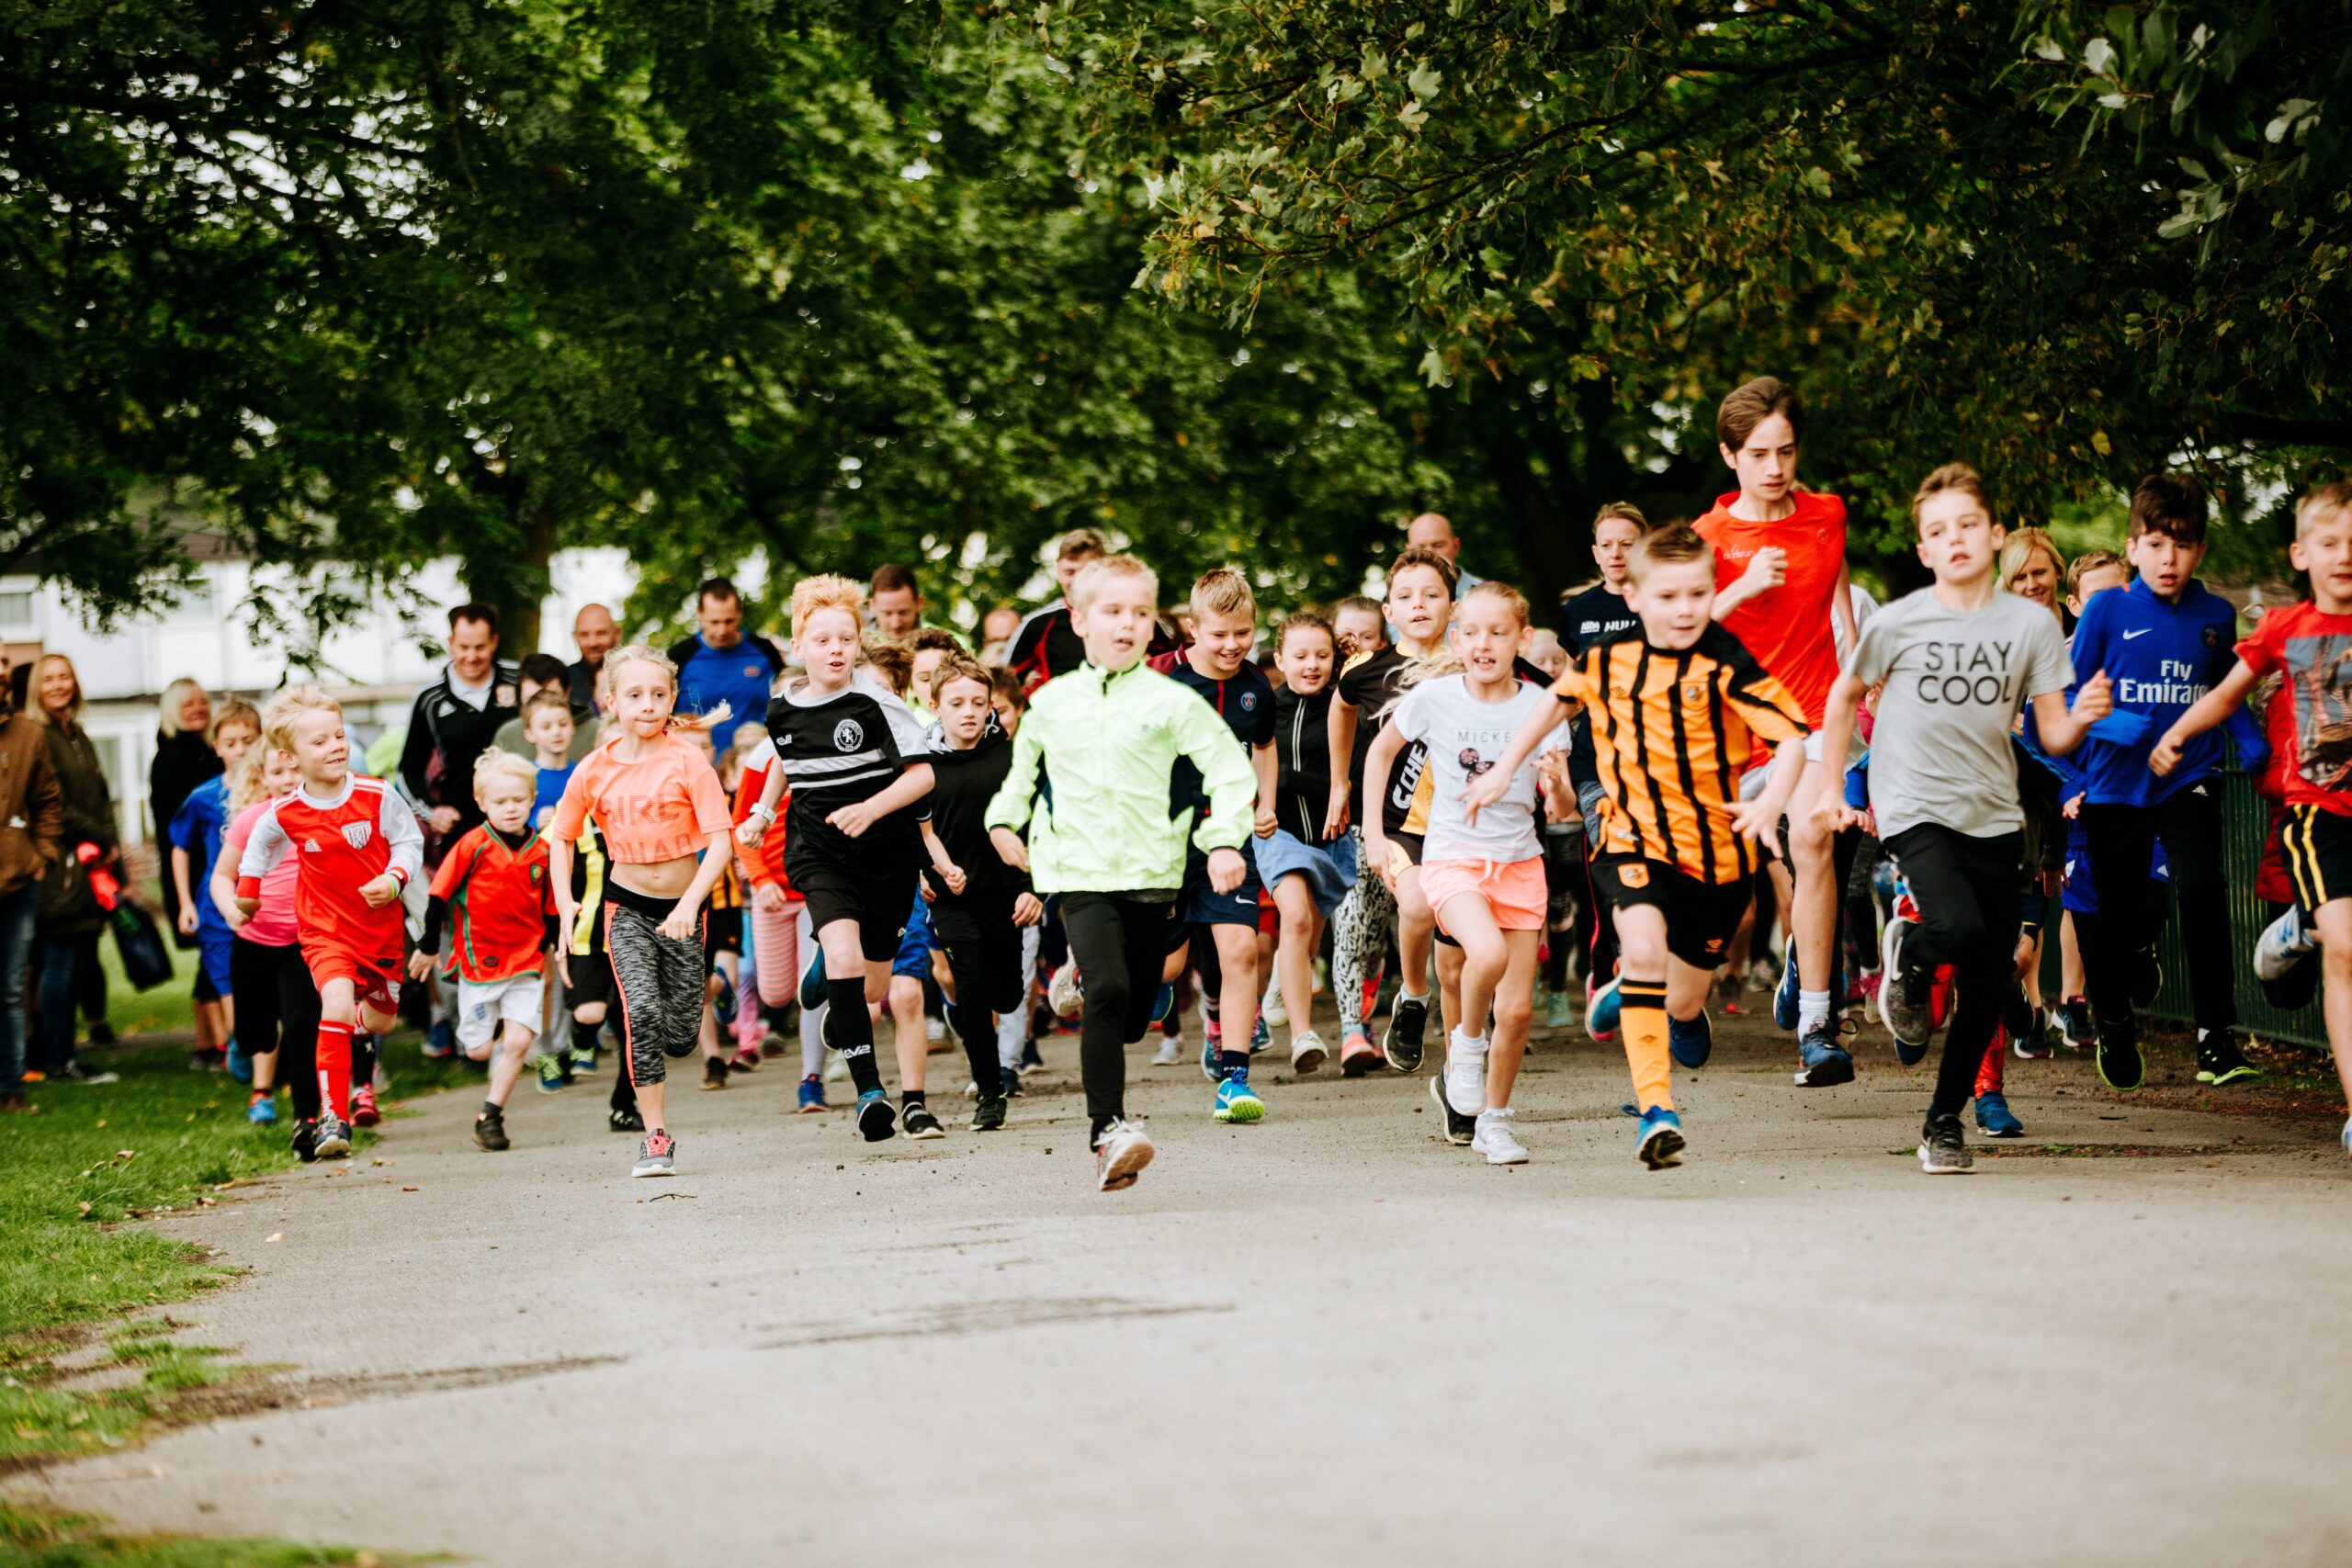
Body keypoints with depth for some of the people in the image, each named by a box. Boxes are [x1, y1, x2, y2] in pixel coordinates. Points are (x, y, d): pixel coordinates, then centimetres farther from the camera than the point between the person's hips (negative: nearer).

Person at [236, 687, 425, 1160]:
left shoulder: (377, 797, -14)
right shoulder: (285, 814, -12)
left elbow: (409, 842, -3)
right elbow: (259, 843, 12)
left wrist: (394, 879, -20)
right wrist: (247, 887, 18)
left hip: (382, 927, 2)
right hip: (325, 930, -2)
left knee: (381, 1020, 17)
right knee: (337, 1004, -26)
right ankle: (332, 1118, -23)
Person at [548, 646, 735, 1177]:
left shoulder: (687, 760, -12)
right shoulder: (594, 770, -5)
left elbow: (719, 840, -16)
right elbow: (561, 838, 10)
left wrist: (689, 904, -27)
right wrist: (565, 904, -2)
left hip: (680, 910, 0)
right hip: (626, 908, 0)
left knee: (680, 1037, 1)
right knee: (641, 1010, -20)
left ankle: (641, 1083, 40)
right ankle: (656, 1138, -12)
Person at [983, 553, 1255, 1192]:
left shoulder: (1171, 702, 1)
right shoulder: (1051, 702, 9)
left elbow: (1231, 771, 2)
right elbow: (1025, 762, 29)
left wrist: (1225, 839, -8)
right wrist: (1005, 818, 21)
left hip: (1153, 873, 1)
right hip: (1081, 871, -1)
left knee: (1134, 1014, 7)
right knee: (1108, 990, -21)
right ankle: (1108, 1127, -23)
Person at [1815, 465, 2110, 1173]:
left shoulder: (2032, 624, 1)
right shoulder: (1897, 622, -4)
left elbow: (2053, 737, 2)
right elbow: (1845, 697, 12)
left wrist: (2081, 718, -20)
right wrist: (1829, 784, 9)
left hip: (1995, 817, 3)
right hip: (1915, 808, -3)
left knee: (1987, 987, 4)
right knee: (1960, 928, -29)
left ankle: (1945, 1121, 22)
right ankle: (1908, 957, 7)